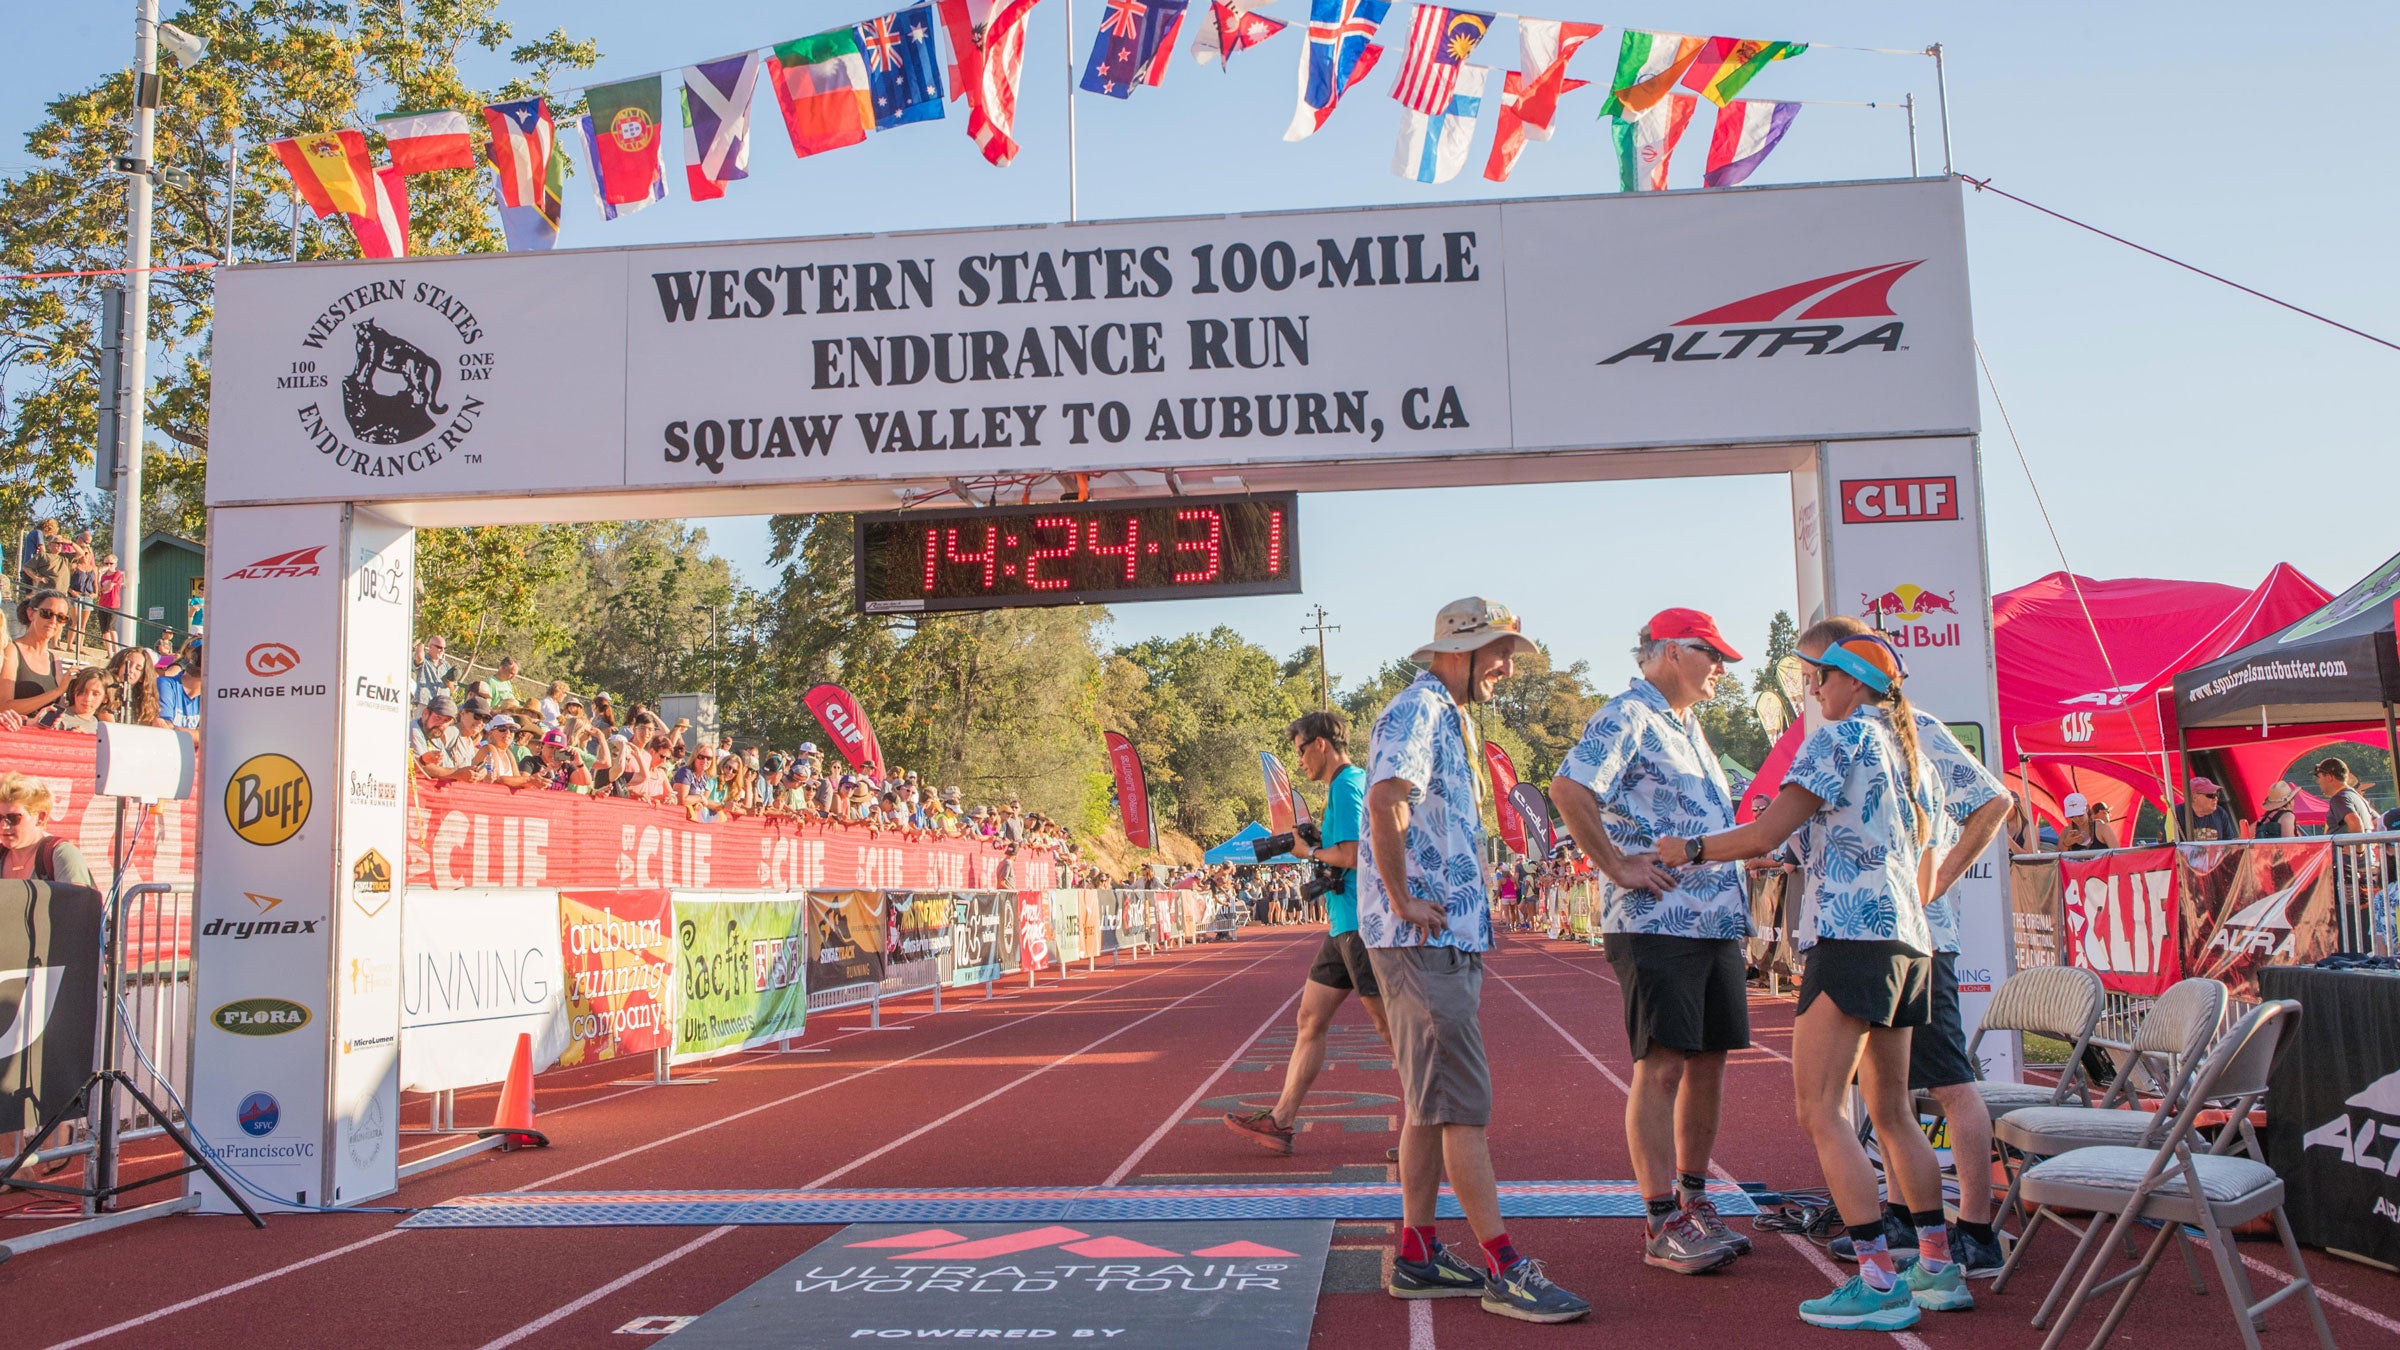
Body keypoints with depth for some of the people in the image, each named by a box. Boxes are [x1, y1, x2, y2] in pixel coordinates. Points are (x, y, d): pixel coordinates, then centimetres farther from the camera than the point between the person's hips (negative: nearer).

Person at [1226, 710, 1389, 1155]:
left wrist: (1310, 851, -7)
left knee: (1389, 1026, -4)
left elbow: (1351, 855, -23)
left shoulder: (1347, 786, -14)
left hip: (1361, 923, -11)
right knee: (1310, 1019, 10)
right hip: (1344, 925, 11)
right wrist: (1318, 842, 11)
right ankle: (1280, 1122, 13)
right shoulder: (1352, 783, 17)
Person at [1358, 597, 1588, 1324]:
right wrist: (1404, 901, -23)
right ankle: (1505, 1268, -4)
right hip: (1422, 940, -10)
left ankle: (1418, 1256, 19)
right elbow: (1386, 800, -29)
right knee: (1463, 1104, -7)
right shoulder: (1416, 711, -12)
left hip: (1454, 937, 10)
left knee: (1431, 1104, 12)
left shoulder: (1450, 718, 20)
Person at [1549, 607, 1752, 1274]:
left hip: (1718, 921, 9)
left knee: (1709, 1064, 11)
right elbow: (1568, 789, -23)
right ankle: (1663, 1225, -1)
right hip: (1655, 922, -9)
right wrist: (1619, 867, -19)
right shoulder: (1626, 717, -8)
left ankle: (1694, 1204, 22)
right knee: (1661, 1068, -6)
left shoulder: (1689, 726, 22)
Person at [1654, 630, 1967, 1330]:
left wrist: (1688, 849, 2)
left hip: (1850, 933, -10)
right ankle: (1938, 1269, 19)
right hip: (1908, 940, 10)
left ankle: (1878, 1282, -13)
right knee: (1892, 1111, 16)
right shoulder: (1915, 759, 22)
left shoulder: (1839, 737, -4)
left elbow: (1766, 835, -11)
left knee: (1820, 1110, -10)